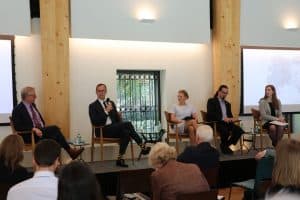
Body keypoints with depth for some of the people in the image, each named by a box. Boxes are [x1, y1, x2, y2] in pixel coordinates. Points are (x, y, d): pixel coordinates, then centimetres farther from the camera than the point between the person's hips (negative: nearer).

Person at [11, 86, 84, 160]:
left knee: (55, 128, -22)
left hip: (41, 130, 7)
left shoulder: (32, 105, 14)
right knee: (54, 130, -27)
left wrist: (44, 127, 3)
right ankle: (70, 151, -21)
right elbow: (18, 127, -16)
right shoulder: (17, 110, -8)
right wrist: (34, 129, -26)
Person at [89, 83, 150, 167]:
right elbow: (94, 122, -10)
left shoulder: (111, 103, 20)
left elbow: (117, 118, 20)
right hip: (102, 131, -6)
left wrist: (121, 126, -1)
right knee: (128, 124, -27)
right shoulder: (93, 106, 4)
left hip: (114, 128, 6)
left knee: (126, 132, -30)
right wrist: (106, 111, -16)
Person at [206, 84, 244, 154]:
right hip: (216, 123, -6)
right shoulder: (211, 101, 4)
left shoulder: (227, 104, 25)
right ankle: (224, 146, -7)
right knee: (225, 130, -36)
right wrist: (223, 118, -22)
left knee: (239, 130, -21)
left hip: (227, 122, 6)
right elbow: (210, 114, -11)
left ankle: (227, 145, -2)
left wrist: (231, 119, -4)